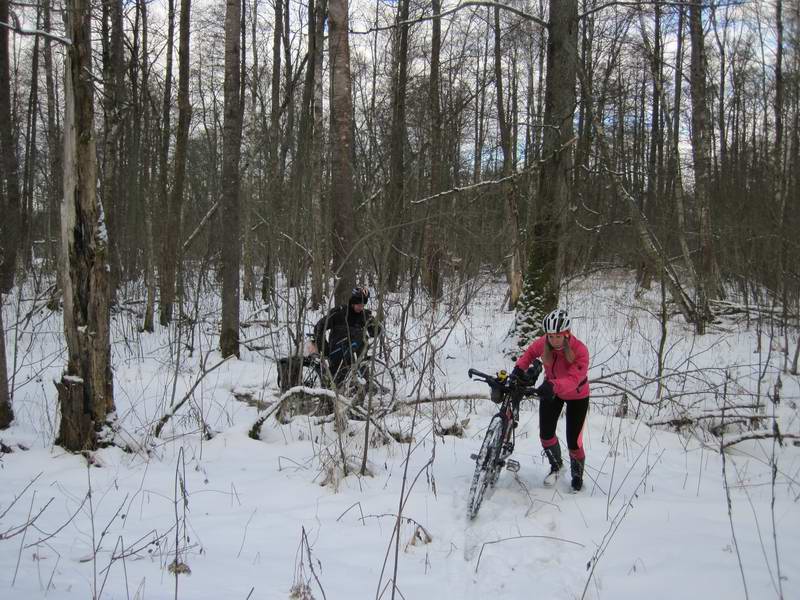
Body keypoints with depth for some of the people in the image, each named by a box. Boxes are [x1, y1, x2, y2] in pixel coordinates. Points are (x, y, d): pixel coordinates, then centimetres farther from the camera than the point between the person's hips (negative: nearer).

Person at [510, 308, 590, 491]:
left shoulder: (580, 350, -35)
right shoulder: (543, 343, -23)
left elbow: (574, 378, -44)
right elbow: (530, 353, -1)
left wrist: (553, 385, -60)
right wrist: (519, 368, -19)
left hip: (577, 396, -4)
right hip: (551, 391, 4)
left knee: (573, 441, 0)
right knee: (545, 434, 0)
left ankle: (577, 474, 29)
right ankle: (556, 465, 30)